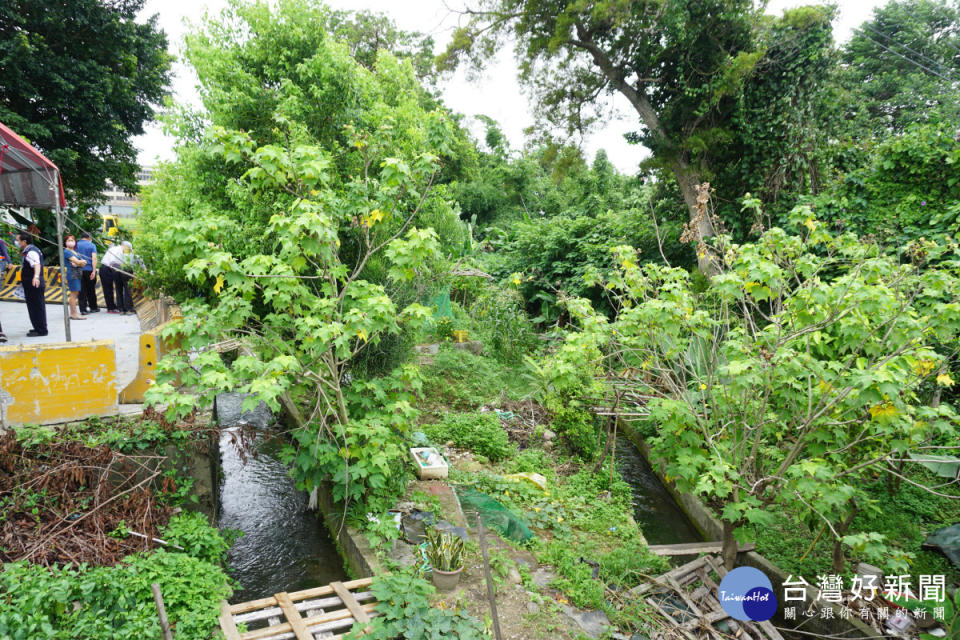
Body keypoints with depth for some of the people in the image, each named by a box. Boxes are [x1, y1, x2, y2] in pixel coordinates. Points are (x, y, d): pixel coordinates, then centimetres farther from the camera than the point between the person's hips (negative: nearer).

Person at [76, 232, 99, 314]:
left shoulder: (76, 245, 7)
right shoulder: (92, 245, 1)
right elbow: (94, 258, -10)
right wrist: (94, 271, -14)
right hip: (89, 269, -2)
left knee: (82, 290, 3)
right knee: (91, 290, 10)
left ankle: (83, 309, 0)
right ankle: (93, 307, 19)